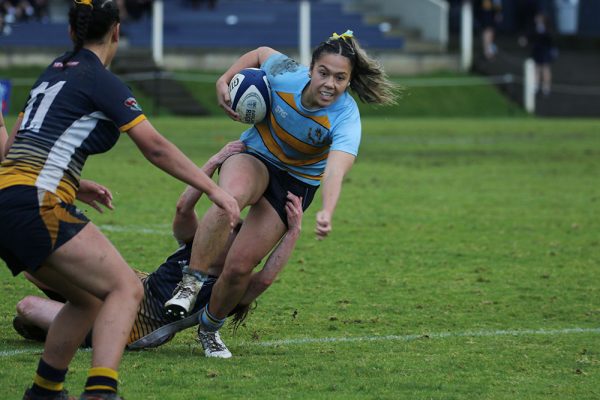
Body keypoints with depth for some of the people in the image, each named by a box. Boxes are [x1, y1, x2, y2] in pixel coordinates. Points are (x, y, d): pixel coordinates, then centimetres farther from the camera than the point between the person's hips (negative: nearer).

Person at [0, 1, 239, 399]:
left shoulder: (54, 72, 21)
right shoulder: (100, 80, -3)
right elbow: (156, 147, -7)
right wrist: (214, 189, -3)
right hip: (38, 206, -9)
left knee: (89, 299, 20)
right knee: (126, 288, -11)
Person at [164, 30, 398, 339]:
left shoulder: (346, 118, -30)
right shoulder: (285, 75, -23)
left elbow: (335, 171, -48)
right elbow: (260, 54, 2)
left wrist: (327, 213, -65)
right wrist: (224, 80, -6)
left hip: (297, 183, -1)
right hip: (254, 155, 1)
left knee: (239, 266, -10)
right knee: (230, 197, -38)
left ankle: (210, 325, 19)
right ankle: (190, 285, -32)